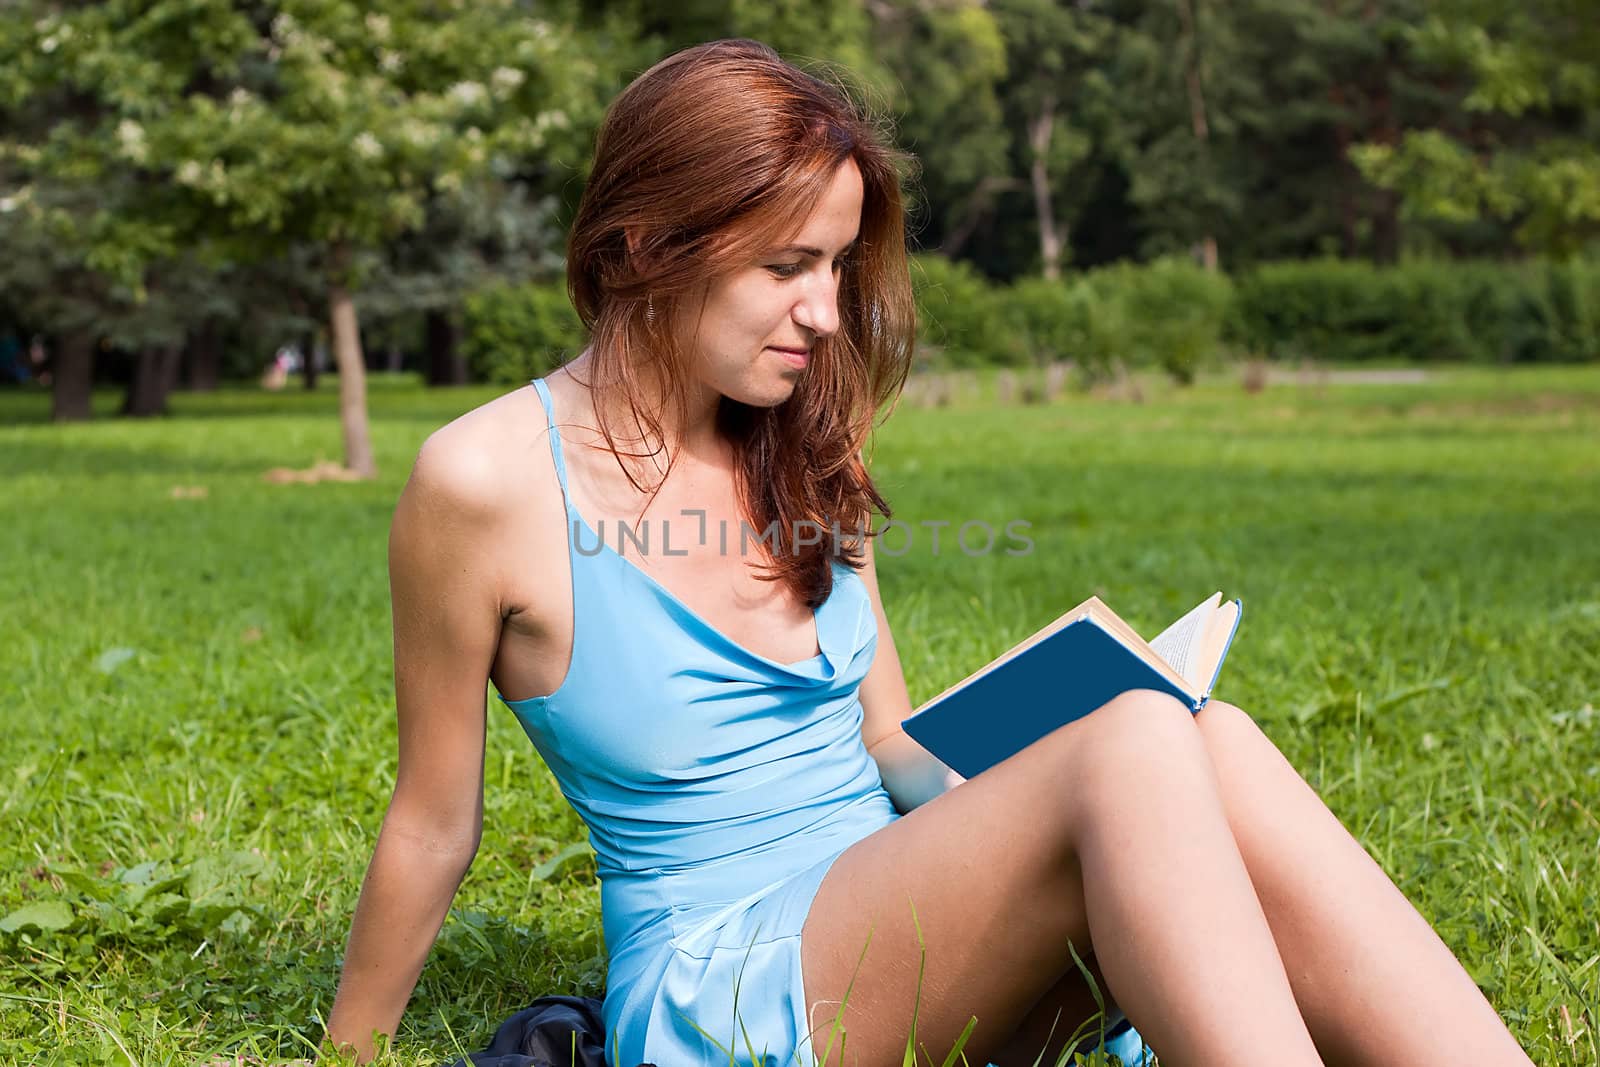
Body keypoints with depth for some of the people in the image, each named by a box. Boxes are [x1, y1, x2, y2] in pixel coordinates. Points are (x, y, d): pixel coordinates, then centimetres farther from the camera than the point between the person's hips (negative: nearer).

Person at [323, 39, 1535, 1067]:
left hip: (906, 944, 6)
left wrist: (1007, 807, -3)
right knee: (1139, 748, -30)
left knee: (1214, 745, -26)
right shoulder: (489, 479, -9)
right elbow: (433, 824, 1)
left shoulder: (798, 453, 9)